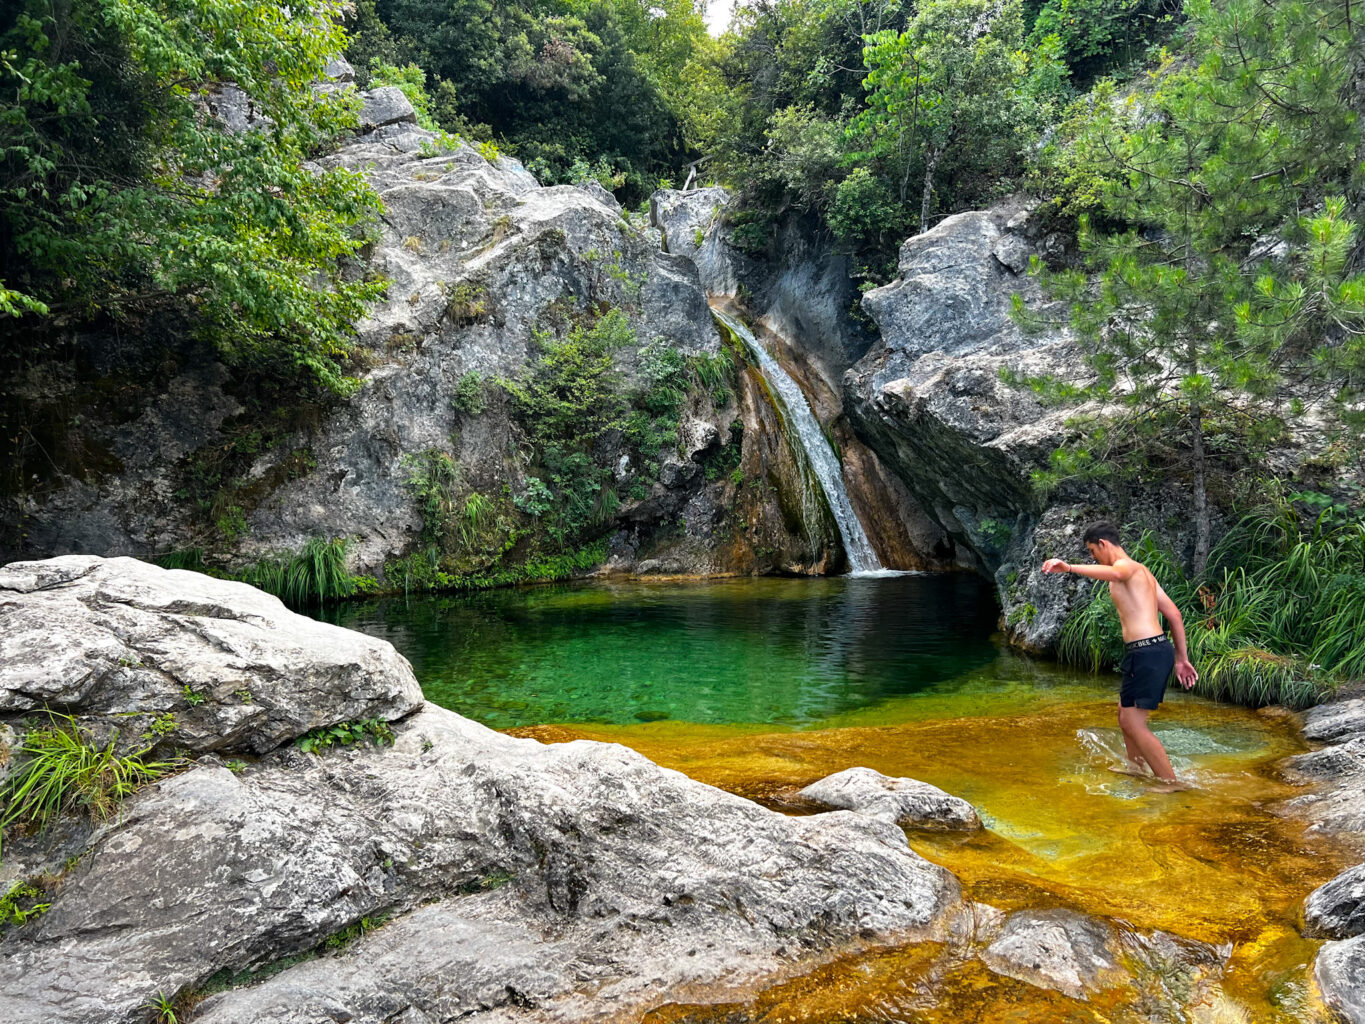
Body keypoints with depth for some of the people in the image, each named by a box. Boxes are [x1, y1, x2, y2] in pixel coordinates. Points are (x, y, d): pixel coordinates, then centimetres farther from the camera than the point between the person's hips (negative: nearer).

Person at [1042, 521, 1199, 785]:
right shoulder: (1141, 571, 21)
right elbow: (1174, 614, 21)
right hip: (1157, 650, 10)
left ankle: (1171, 783, 0)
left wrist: (1069, 567, -49)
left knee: (1133, 723, -5)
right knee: (1125, 713, 24)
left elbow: (1114, 573, -38)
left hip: (1147, 652, -10)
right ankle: (1137, 768, 39)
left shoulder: (1127, 565, -9)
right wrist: (1181, 658, 21)